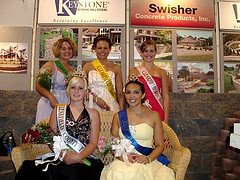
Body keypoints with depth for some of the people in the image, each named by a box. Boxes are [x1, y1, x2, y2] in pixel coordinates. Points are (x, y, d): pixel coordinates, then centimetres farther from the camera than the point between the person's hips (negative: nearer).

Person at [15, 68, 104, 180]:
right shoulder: (58, 110, 18)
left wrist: (78, 157, -12)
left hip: (84, 158, -2)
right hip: (59, 157, 2)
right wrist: (63, 154, -8)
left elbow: (93, 142, 6)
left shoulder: (93, 114, 14)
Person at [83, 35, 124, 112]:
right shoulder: (88, 67, 4)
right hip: (93, 107, 0)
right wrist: (96, 99, -11)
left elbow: (120, 94, 7)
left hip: (112, 107, 1)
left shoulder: (116, 68, 7)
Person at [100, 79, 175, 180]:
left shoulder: (153, 115, 8)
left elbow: (160, 145, 7)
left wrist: (148, 158, -10)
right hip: (123, 161, 0)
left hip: (148, 161, 0)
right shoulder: (118, 116, 11)